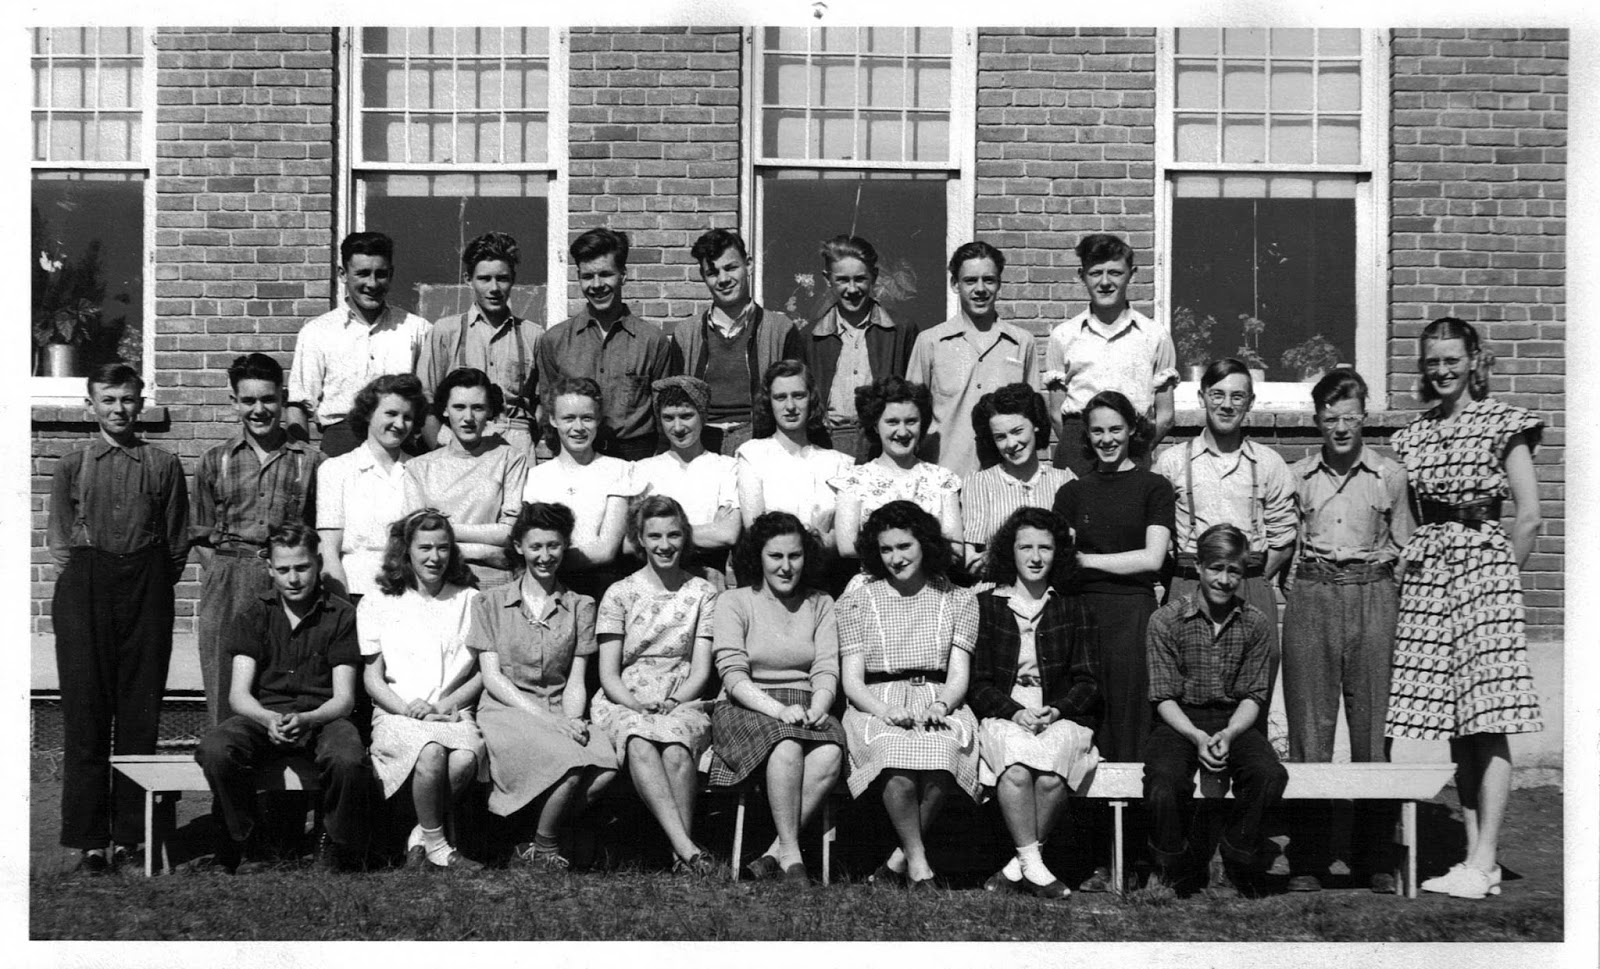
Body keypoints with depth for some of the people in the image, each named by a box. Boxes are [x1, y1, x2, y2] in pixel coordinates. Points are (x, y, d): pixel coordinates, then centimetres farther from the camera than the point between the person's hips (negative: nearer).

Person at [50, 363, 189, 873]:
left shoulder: (163, 465, 6)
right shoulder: (71, 466, 8)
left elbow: (177, 541, 9)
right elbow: (59, 539, 10)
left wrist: (156, 585, 2)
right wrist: (81, 580, 1)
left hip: (146, 587, 0)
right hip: (84, 588, 0)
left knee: (140, 712, 1)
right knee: (85, 713, -2)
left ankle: (129, 834, 8)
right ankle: (88, 838, 1)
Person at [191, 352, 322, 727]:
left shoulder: (309, 461, 8)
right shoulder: (214, 462, 11)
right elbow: (202, 535, 13)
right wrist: (222, 578, 2)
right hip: (227, 593, 1)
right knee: (225, 692, 0)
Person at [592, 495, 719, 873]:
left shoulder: (702, 594, 11)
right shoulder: (619, 594, 9)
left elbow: (701, 671, 6)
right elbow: (608, 674, 4)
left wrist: (671, 703, -13)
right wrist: (638, 705, -14)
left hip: (683, 703, 1)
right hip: (623, 703, 0)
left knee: (676, 749, -36)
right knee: (640, 743, -36)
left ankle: (681, 854, -33)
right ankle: (687, 848, -44)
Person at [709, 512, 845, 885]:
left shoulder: (820, 604, 16)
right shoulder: (733, 602, 6)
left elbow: (827, 671, 6)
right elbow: (733, 674, -6)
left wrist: (817, 708, -16)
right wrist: (778, 709, -22)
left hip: (806, 708, 3)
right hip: (746, 708, -3)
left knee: (830, 756, -32)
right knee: (787, 747, -37)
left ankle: (773, 855, -26)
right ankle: (791, 855, -31)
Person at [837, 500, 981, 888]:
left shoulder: (959, 601, 15)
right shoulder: (856, 601, 13)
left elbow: (959, 675, 8)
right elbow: (851, 680, 5)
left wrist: (940, 705, -16)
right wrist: (885, 711, -15)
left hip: (940, 703, 1)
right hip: (876, 705, -1)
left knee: (942, 751, -36)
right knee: (898, 752, -36)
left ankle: (899, 860, -23)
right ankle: (918, 866, -27)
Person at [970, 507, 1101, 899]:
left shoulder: (1074, 610, 16)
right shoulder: (985, 605, 12)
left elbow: (1088, 683, 10)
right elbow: (978, 683, 6)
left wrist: (1055, 710, -10)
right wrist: (1015, 712, -12)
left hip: (1061, 716, 1)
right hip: (1001, 716, -1)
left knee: (1051, 777, -32)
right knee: (1016, 770, -35)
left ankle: (1018, 867, -20)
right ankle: (1034, 866, -31)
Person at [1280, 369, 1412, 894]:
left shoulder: (1389, 476, 6)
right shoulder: (1295, 476, 8)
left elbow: (1404, 547, 13)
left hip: (1372, 597, 0)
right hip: (1310, 598, 1)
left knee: (1373, 724, 0)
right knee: (1309, 727, 0)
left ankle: (1378, 858, 7)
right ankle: (1305, 859, 5)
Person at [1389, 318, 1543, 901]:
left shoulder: (1502, 423, 0)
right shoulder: (1411, 434, 15)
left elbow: (1529, 518, -1)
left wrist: (1502, 576, 1)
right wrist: (1405, 570, 5)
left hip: (1482, 560, -5)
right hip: (1425, 570, 5)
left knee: (1487, 722, -9)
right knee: (1454, 725, 4)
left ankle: (1483, 865, -11)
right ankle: (1476, 855, 9)